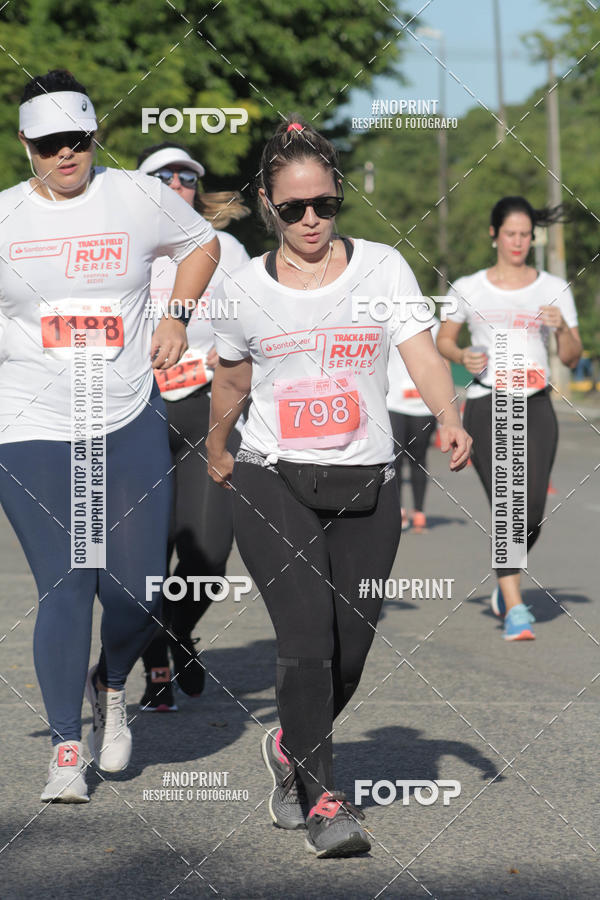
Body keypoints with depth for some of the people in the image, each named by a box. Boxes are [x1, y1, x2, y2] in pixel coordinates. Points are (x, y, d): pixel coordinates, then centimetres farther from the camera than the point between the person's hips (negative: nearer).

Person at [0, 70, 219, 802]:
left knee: (137, 591, -1)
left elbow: (201, 243, 21)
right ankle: (66, 749, 6)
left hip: (131, 425, 1)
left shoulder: (140, 199, 2)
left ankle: (111, 684, 32)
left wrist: (176, 317, 10)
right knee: (64, 588, -8)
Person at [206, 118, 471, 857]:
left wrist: (449, 419, -24)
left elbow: (422, 354, -7)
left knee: (350, 647, 5)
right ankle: (322, 799, -9)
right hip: (273, 485, -1)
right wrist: (215, 450, 31)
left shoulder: (382, 267, 2)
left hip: (366, 488, 2)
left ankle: (291, 748, 34)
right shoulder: (245, 291, 3)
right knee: (307, 639, -16)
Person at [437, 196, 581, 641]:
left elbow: (572, 357, 7)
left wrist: (562, 326, -13)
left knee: (532, 515, -4)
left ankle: (506, 583, 25)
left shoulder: (554, 289, 8)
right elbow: (443, 339, 16)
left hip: (536, 407, 2)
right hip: (486, 406, -1)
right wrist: (463, 356, -5)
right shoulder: (469, 289, 5)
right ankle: (514, 608, -8)